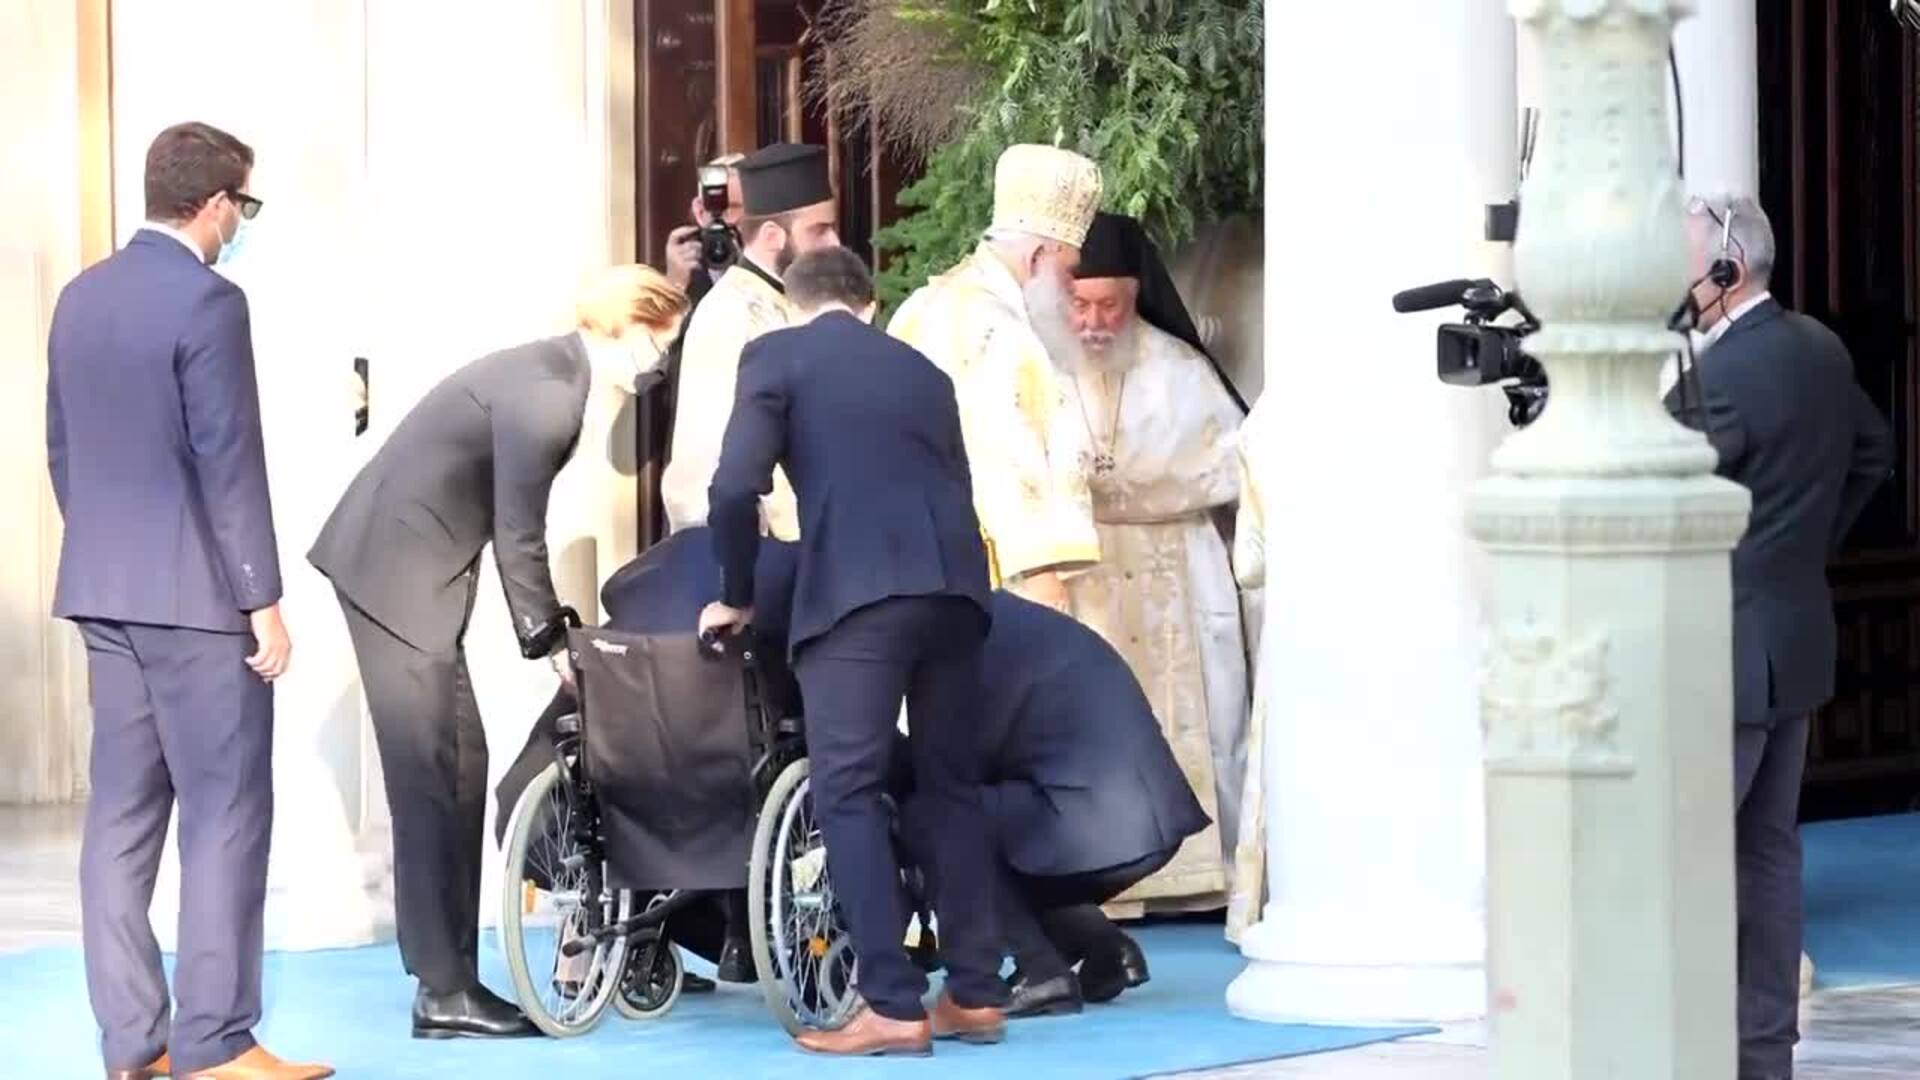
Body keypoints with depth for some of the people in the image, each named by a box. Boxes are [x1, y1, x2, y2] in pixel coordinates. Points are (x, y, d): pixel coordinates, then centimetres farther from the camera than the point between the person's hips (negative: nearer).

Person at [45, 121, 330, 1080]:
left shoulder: (81, 297, 10)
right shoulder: (207, 302, -15)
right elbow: (229, 461, -16)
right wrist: (263, 600, -12)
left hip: (103, 590, 8)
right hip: (194, 596, -8)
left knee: (123, 812, 8)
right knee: (226, 812, -3)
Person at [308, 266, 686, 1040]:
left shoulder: (549, 372, 11)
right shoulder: (548, 396, -20)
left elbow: (510, 525, 16)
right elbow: (519, 536, -16)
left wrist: (553, 627, 15)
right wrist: (553, 643, -7)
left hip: (409, 562, 10)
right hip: (398, 566, -10)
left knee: (459, 766, 10)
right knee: (429, 776, -7)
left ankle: (453, 975, 14)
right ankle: (443, 993, -5)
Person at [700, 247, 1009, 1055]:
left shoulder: (776, 356, 9)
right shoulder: (923, 372, 25)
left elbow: (736, 487, -2)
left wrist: (737, 596, 10)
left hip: (857, 591, -5)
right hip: (954, 586, 5)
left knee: (848, 793, -4)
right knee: (951, 786, 14)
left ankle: (893, 1006, -12)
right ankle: (975, 994, 13)